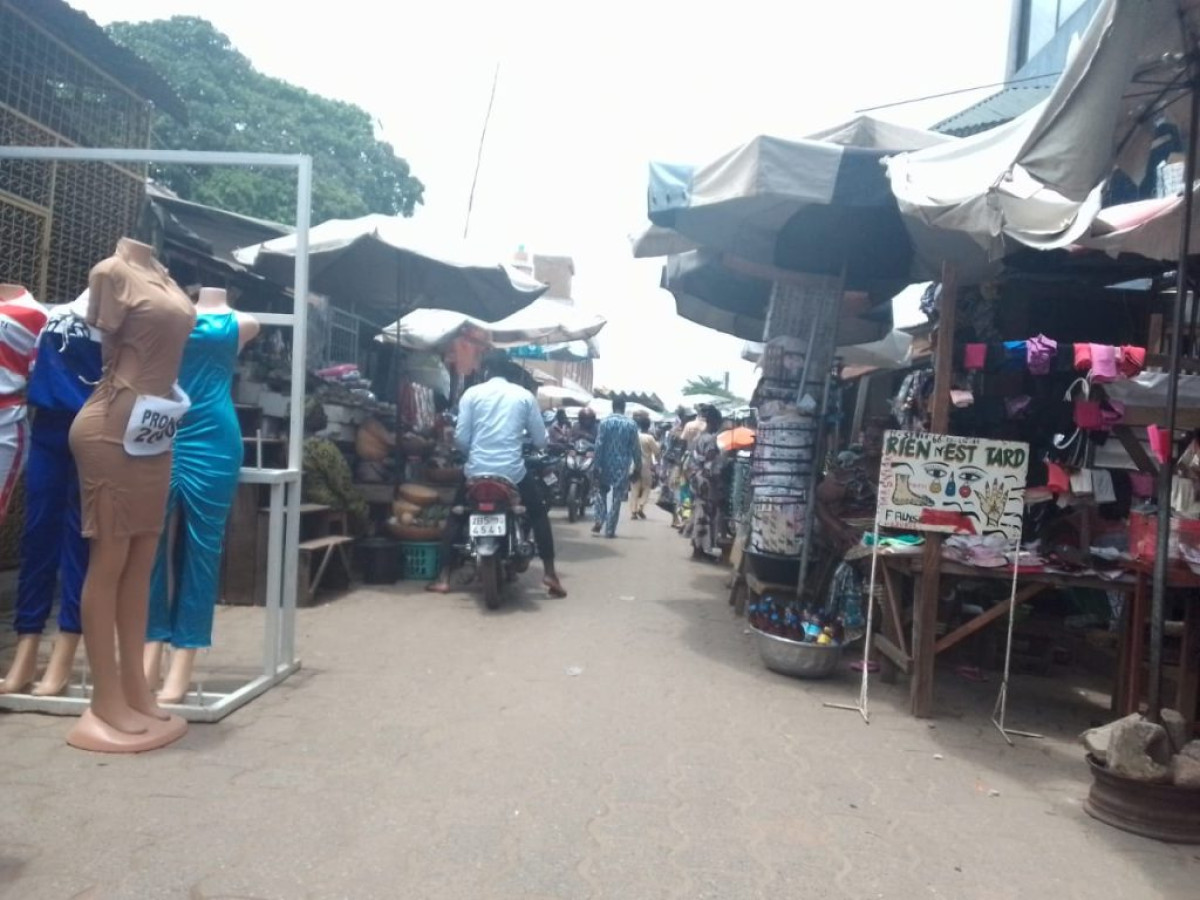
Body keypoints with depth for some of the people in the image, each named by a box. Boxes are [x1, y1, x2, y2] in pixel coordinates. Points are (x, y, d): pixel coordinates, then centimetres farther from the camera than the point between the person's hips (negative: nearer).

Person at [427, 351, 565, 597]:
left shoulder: (472, 393, 3)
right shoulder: (524, 395, 4)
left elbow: (461, 437, -2)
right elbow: (540, 440, 4)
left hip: (477, 471, 1)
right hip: (513, 471, 0)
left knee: (456, 517, 21)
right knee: (539, 514, 20)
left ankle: (443, 578, 16)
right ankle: (549, 573, 13)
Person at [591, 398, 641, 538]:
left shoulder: (605, 422, -4)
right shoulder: (631, 424, -2)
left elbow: (599, 445, -7)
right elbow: (636, 447, 0)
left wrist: (597, 465, -5)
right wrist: (638, 464, 10)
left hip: (606, 464, 0)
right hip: (623, 465, 0)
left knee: (601, 492, 20)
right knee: (616, 498, 5)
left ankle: (599, 521, 3)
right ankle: (610, 530, 5)